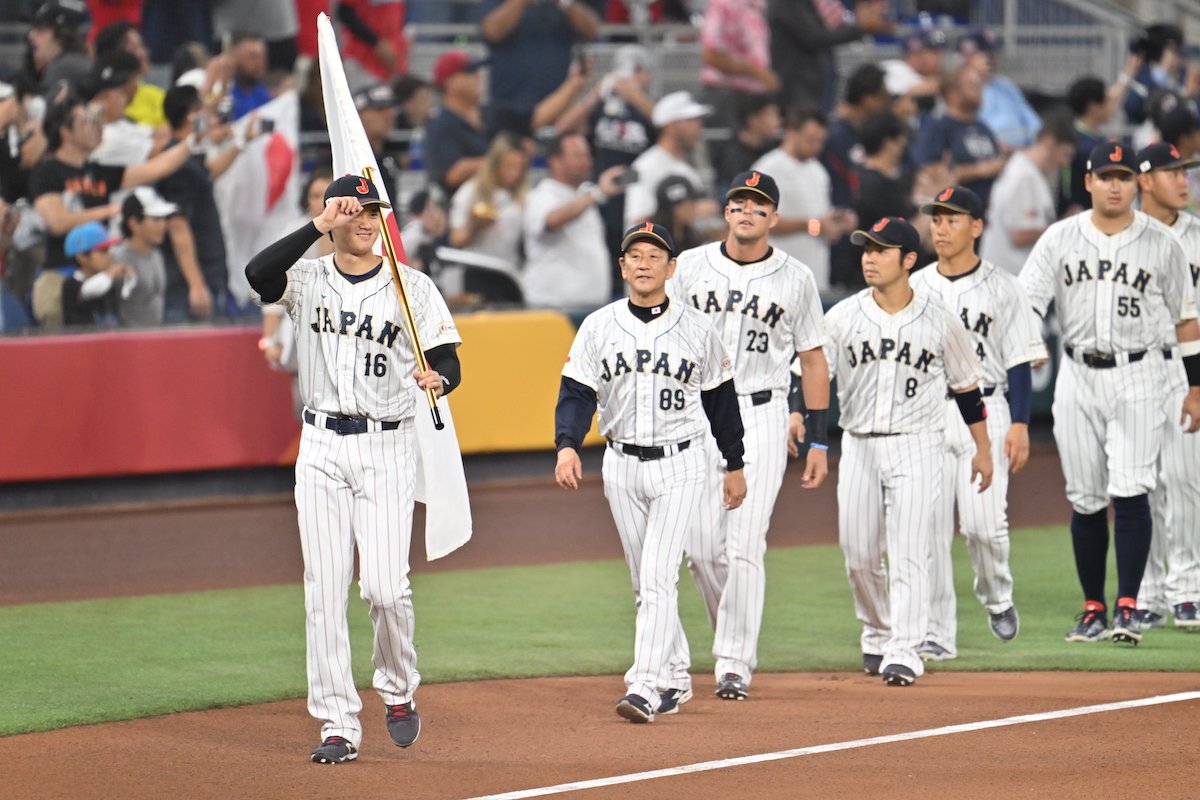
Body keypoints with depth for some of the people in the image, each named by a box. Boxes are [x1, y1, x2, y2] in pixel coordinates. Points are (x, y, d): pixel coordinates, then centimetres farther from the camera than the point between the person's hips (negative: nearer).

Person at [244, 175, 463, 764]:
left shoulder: (412, 287, 3)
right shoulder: (307, 279, 4)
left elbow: (448, 361, -1)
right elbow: (258, 273, -18)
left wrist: (438, 379, -24)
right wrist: (318, 226, -24)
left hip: (386, 448, -1)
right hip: (321, 447, 1)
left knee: (386, 586, -10)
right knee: (324, 590, -1)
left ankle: (398, 689, 17)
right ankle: (338, 726, 4)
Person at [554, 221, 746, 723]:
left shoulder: (697, 329, 0)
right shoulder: (597, 328, 3)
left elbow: (721, 399, 8)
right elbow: (576, 394, -2)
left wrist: (734, 464, 11)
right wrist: (567, 446, -19)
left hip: (681, 464, -3)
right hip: (622, 466, 3)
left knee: (659, 575, -15)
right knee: (644, 582, 10)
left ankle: (646, 687, -20)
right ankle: (673, 680, 22)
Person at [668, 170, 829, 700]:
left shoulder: (796, 279, 4)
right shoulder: (691, 267, 6)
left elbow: (813, 359, 8)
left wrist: (818, 441, 5)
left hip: (762, 417, -2)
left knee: (744, 545, -11)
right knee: (703, 546, -1)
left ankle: (735, 665, -8)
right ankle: (735, 637, 22)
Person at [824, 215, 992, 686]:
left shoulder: (939, 320, -1)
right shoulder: (842, 317, 2)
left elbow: (966, 386, 8)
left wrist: (982, 448, 10)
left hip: (917, 448, -3)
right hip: (858, 447, 3)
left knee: (908, 555, -10)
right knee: (858, 555, 6)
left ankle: (904, 653, -9)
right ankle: (877, 635, 28)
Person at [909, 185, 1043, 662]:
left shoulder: (1001, 288, 2)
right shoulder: (914, 288, 10)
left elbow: (1019, 361, 0)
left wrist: (1019, 426, -8)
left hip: (984, 412, -3)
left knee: (984, 522, -12)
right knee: (928, 528, -4)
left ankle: (996, 597, 19)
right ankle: (937, 635, 0)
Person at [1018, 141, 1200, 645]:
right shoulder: (1060, 239, 3)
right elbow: (1025, 304, -3)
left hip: (1138, 380, -2)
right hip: (1078, 377, 2)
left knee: (1130, 491, -13)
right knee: (1085, 499, 5)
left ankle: (1128, 607, -11)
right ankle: (1093, 608, 14)